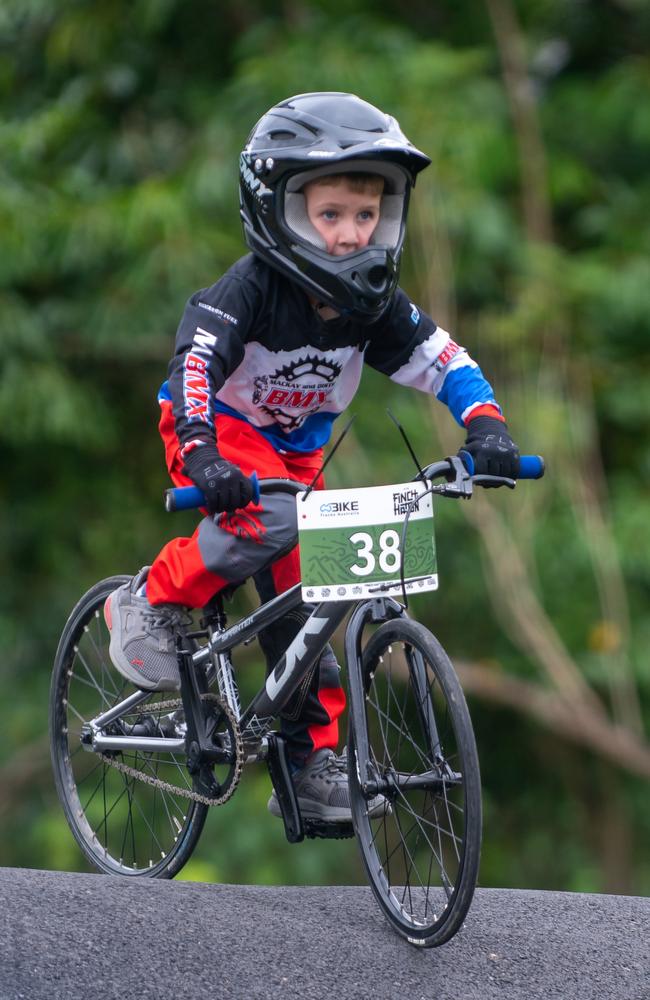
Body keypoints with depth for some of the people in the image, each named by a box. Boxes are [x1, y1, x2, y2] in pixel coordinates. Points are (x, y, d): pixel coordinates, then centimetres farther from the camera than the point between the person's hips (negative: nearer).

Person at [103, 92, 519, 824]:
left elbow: (440, 358, -13)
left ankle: (311, 767, 11)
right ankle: (149, 604, -14)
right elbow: (195, 362, -38)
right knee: (272, 522, -35)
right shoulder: (250, 288, -27)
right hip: (223, 433, -6)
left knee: (303, 592, 0)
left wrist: (486, 428, -32)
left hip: (295, 451, 6)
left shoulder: (371, 302, -11)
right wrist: (204, 459, -54)